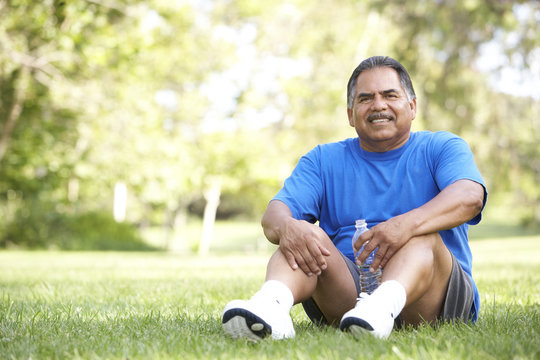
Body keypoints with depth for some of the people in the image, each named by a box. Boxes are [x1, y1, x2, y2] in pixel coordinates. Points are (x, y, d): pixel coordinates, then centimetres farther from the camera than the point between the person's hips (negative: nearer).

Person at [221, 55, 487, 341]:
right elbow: (274, 214, 1)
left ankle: (385, 303, -59)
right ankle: (272, 302, -52)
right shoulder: (324, 160, 17)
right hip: (347, 284, 2)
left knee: (423, 235, -30)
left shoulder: (440, 148, 10)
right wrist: (286, 226, -26)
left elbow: (470, 196, -13)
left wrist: (408, 223, -34)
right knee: (302, 237, -22)